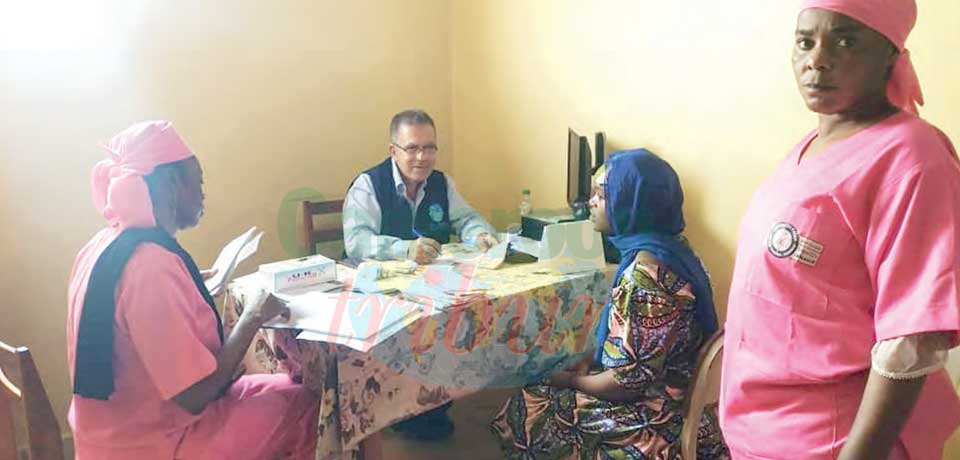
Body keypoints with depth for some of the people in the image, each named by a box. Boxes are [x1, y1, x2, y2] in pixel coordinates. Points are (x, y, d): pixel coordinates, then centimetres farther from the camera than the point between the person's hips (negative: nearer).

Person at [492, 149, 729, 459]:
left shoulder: (645, 270, -28)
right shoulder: (665, 248, 2)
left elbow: (630, 381, -25)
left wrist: (571, 380, -9)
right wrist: (587, 363, 4)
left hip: (654, 422, -9)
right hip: (669, 400, 9)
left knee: (523, 412, 4)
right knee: (544, 396, 17)